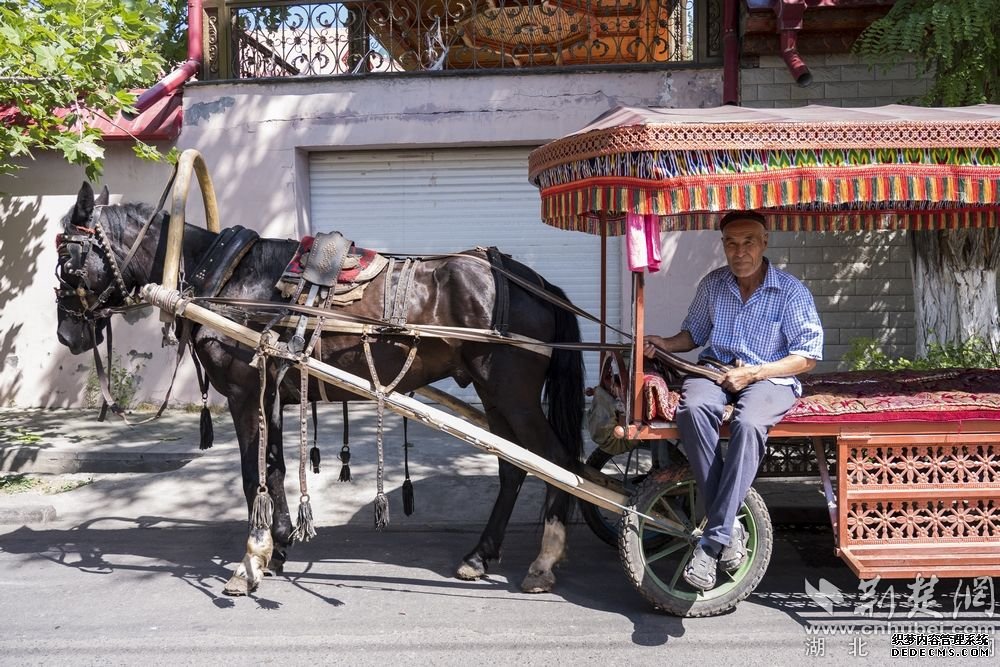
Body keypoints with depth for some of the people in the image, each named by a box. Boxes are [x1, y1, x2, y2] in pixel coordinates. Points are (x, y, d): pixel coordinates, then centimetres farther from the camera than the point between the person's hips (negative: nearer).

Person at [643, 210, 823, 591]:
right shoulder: (712, 284, 10)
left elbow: (807, 356, -4)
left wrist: (754, 373, -15)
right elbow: (694, 333, 23)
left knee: (748, 424, -38)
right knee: (692, 409, -34)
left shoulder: (791, 292, -2)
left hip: (769, 378, -3)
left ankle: (712, 539, -35)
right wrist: (664, 344, 2)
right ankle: (730, 525, -31)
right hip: (715, 370, 3)